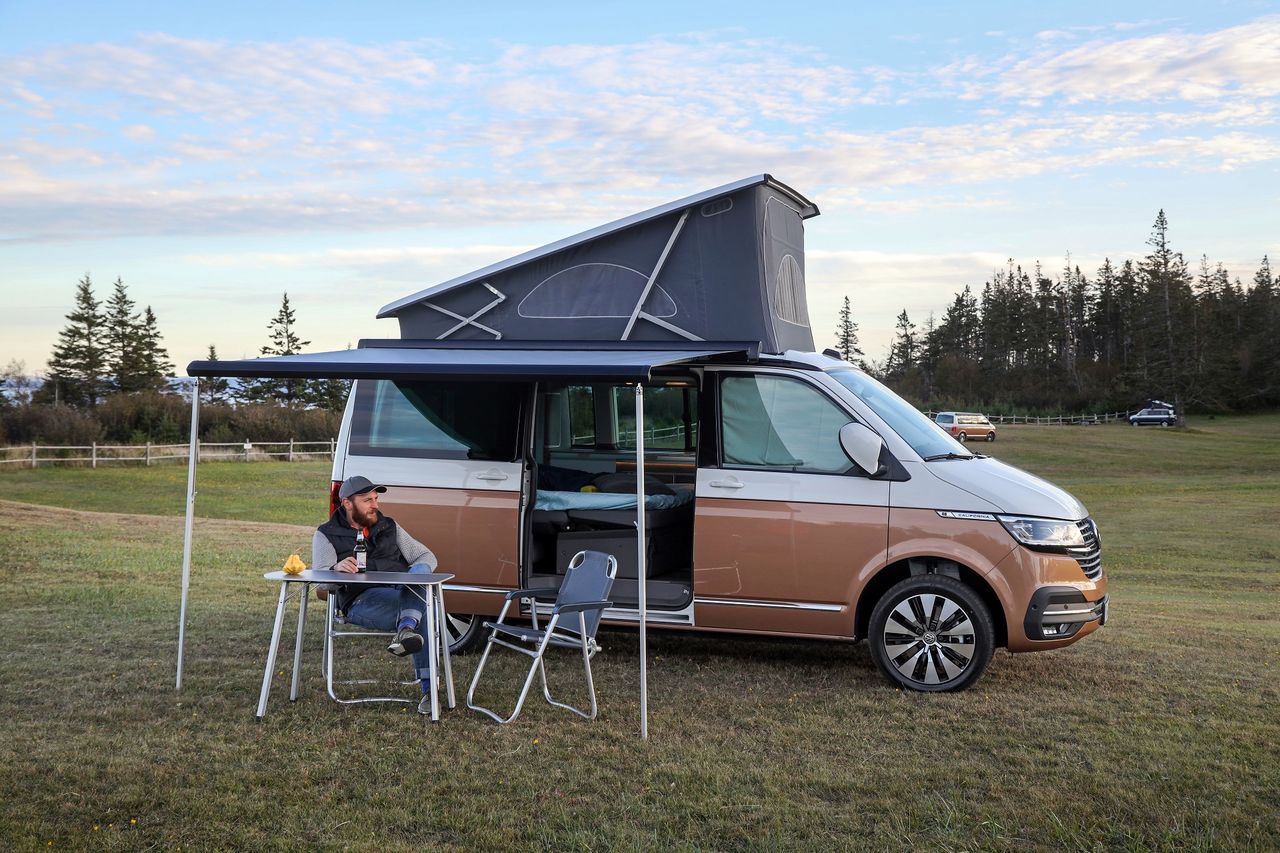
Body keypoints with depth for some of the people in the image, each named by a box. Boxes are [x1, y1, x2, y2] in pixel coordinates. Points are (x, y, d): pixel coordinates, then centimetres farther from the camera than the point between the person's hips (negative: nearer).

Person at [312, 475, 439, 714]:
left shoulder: (390, 527, 24)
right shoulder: (326, 535, 13)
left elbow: (427, 557, 21)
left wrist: (417, 574, -4)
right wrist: (337, 569, -30)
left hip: (404, 593, 3)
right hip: (362, 601, -3)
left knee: (420, 570, -34)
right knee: (422, 613, -36)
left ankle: (406, 630, -54)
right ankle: (428, 690, -44)